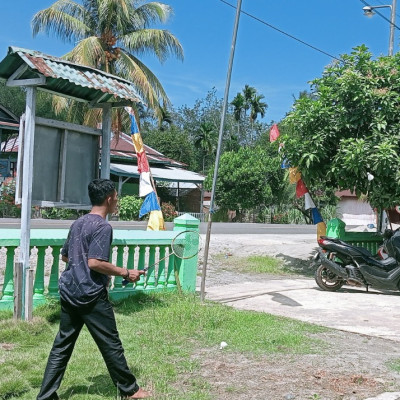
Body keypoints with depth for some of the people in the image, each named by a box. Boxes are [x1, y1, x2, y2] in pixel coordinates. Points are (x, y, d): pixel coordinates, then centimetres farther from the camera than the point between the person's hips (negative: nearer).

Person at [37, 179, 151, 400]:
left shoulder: (77, 223, 12)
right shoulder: (103, 227, -15)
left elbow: (65, 255, 20)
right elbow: (94, 262, -24)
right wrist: (125, 273, -16)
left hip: (69, 291, 8)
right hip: (91, 295, -8)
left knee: (62, 345, 12)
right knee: (111, 344, 6)